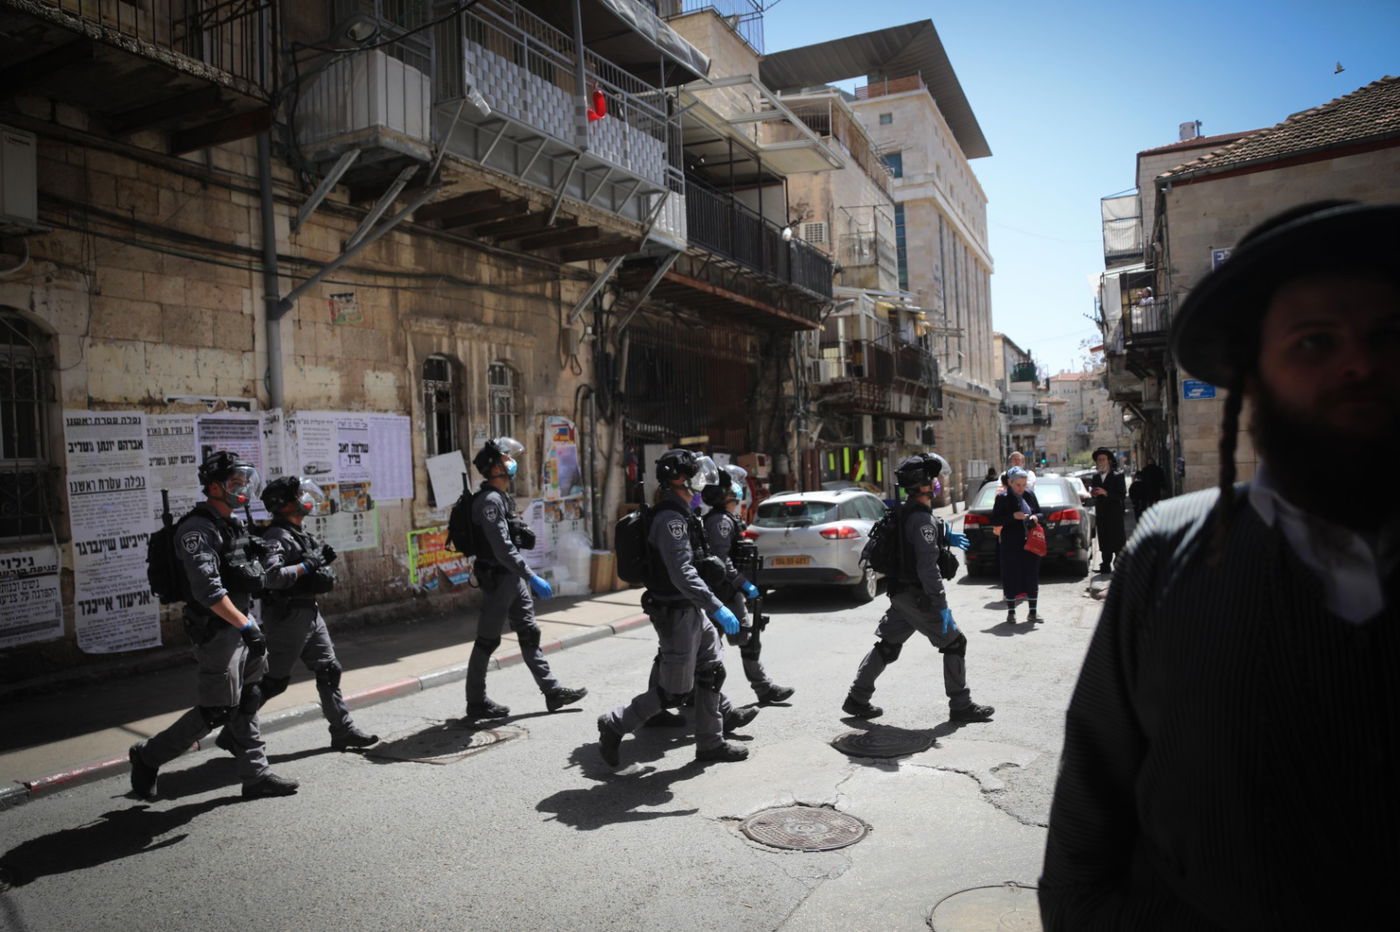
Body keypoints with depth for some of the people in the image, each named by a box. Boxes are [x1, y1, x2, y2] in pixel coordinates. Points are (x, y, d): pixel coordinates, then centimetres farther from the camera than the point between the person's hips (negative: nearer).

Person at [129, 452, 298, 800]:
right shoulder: (197, 529, -17)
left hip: (240, 626, 9)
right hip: (217, 632, -9)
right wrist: (246, 625, -29)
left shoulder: (235, 524, 12)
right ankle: (147, 756, 17)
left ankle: (255, 774, 19)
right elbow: (208, 590, -27)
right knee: (216, 711, -2)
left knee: (246, 704, 12)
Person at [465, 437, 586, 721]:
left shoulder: (501, 498, 14)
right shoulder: (489, 501, -19)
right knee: (487, 641, 1)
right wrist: (533, 578, -27)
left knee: (529, 634, 11)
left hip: (513, 578, 10)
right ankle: (476, 703, 12)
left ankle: (552, 692, 16)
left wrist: (526, 578, 22)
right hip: (497, 579, -10)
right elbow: (503, 548, -26)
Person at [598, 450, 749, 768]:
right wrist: (717, 607, -31)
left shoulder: (680, 514, 12)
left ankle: (710, 743, 23)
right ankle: (615, 725, 13)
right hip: (676, 614, -10)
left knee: (712, 670, 13)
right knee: (674, 691, -2)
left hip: (690, 610, 10)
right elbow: (682, 573, -29)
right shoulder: (671, 518, -22)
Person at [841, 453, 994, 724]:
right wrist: (942, 605, -23)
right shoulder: (922, 519, -21)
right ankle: (961, 706, 11)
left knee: (887, 645, 14)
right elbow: (927, 566, -25)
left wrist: (944, 539, 19)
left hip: (901, 593, 9)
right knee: (954, 643, 4)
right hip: (918, 597, -9)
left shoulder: (903, 511, 8)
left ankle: (857, 700, 17)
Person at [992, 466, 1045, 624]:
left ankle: (1032, 612, 16)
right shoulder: (1003, 498, -6)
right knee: (1011, 576, 1)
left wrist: (1036, 517, -7)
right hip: (1011, 545, -4)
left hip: (1030, 542, 4)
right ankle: (1011, 612, 12)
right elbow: (994, 521, -7)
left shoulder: (1030, 495, 6)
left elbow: (1041, 513, 15)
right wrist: (1013, 516, -18)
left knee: (1032, 575, 7)